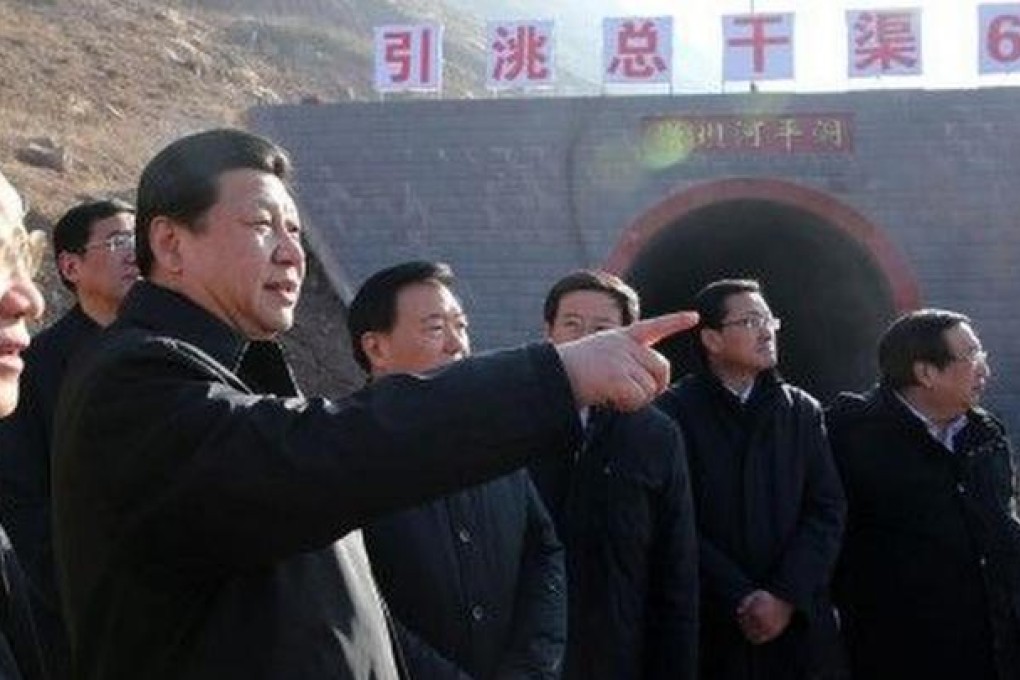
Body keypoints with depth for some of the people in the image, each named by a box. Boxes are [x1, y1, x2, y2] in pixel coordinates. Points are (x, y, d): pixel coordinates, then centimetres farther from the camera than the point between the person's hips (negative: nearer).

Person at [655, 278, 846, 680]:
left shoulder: (803, 412, 10)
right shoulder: (673, 413, -2)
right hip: (710, 626, -3)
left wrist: (786, 597, -10)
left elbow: (828, 511, 3)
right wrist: (741, 600, -14)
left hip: (798, 622, 3)